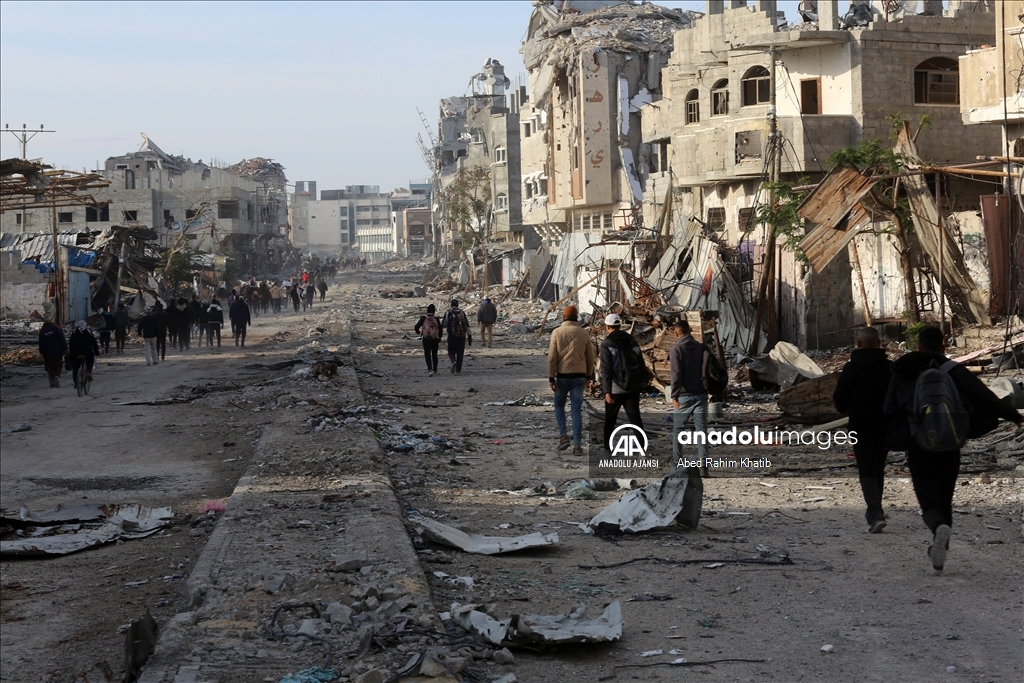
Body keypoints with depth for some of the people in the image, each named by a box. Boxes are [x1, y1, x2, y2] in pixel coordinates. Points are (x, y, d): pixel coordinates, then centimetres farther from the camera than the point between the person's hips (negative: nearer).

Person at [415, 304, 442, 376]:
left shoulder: (423, 318, -6)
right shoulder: (436, 319, -4)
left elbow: (416, 327, -5)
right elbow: (440, 329, -2)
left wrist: (418, 332, 17)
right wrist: (439, 339, 12)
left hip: (426, 340, -1)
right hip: (435, 340, 1)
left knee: (427, 355, 2)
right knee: (434, 354, 16)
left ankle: (430, 369, -16)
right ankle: (435, 370, 25)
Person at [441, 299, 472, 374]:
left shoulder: (448, 312, 0)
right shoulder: (462, 312, 6)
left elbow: (443, 325, -4)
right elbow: (467, 325, 1)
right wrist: (469, 336, 3)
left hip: (452, 335, -2)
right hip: (462, 336, 2)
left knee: (451, 351, 12)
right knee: (460, 353, 9)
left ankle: (453, 362, -18)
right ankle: (458, 370, 6)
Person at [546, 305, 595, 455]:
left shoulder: (557, 332, -4)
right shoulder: (584, 333, 2)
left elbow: (552, 357, -6)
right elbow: (590, 357, 8)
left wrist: (551, 378, -2)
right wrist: (589, 376, 19)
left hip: (562, 376, -1)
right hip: (579, 376, 1)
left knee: (559, 405, 19)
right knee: (576, 410, 4)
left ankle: (563, 436, 5)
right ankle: (577, 445, 0)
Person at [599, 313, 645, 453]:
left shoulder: (607, 344, -9)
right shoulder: (632, 341, 5)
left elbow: (606, 369, -14)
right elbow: (641, 364, 8)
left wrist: (607, 391, -16)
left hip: (615, 389, -3)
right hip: (633, 388, 3)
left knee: (610, 418, 13)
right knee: (635, 418, 3)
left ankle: (608, 445, 22)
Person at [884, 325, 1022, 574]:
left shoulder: (901, 374, 4)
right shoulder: (953, 370, -3)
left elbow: (888, 411, 6)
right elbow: (983, 396, -10)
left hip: (917, 450, 0)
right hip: (948, 448, 0)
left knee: (929, 503, 2)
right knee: (945, 501, 17)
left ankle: (939, 528, -31)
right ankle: (938, 553, 19)